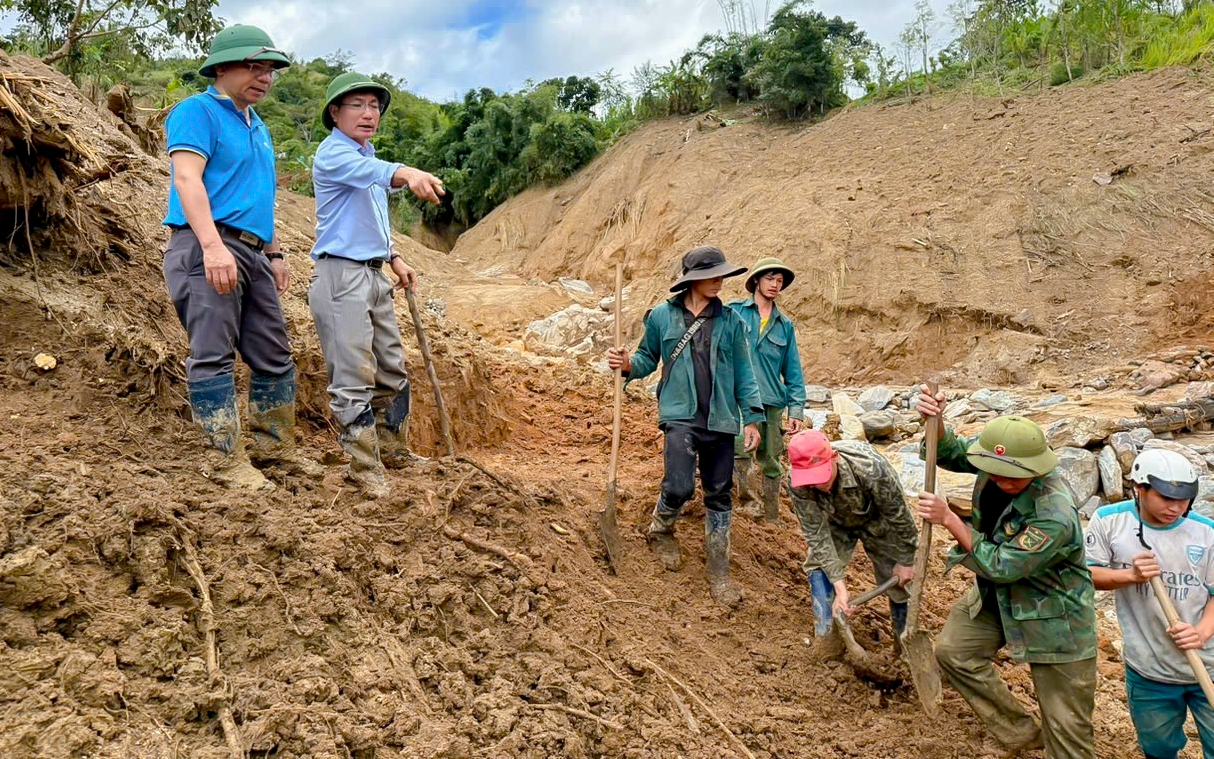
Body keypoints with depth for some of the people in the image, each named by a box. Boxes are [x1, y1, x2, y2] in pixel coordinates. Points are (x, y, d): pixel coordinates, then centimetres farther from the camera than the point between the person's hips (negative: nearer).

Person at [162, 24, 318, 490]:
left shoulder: (257, 127, 24)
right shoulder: (197, 112, -2)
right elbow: (187, 178, -16)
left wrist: (274, 254, 25)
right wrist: (213, 246, -27)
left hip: (252, 253, 9)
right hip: (207, 250, -9)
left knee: (274, 356, 9)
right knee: (214, 357, -7)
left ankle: (274, 447, 20)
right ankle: (225, 460, -3)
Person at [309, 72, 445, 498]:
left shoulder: (367, 156, 19)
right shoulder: (332, 153, -11)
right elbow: (369, 171, -35)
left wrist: (394, 259, 18)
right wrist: (406, 174, -53)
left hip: (374, 274, 10)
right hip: (341, 273, -10)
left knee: (392, 370, 16)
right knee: (354, 379, -8)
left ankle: (393, 451, 29)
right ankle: (365, 470, 1)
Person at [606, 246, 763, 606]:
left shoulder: (730, 320, 5)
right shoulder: (662, 316, 2)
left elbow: (743, 372, 8)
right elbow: (649, 357, 12)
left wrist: (752, 417, 3)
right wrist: (628, 364, -10)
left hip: (720, 419, 3)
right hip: (681, 414, -2)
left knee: (719, 495, 8)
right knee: (679, 486, -17)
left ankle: (719, 573, 22)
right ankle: (661, 530, 19)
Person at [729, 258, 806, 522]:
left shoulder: (785, 325, 16)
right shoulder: (734, 311, 5)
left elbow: (793, 371, 15)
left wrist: (796, 410, 6)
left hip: (771, 401, 4)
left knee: (771, 463, 8)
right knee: (742, 449, -26)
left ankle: (772, 519, 22)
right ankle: (747, 498, -7)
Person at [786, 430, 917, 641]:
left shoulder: (871, 467, -44)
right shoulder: (797, 482, -37)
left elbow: (898, 515, -26)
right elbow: (817, 533, -29)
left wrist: (906, 561, -13)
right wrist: (840, 587, -32)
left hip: (876, 522, -1)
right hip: (835, 523, 2)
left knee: (898, 577, 4)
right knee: (819, 567, -15)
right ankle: (829, 632, 3)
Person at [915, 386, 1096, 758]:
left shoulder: (1055, 515, -38)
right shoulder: (997, 463, -18)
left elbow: (1001, 566, -31)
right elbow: (951, 454, -1)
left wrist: (948, 518, -29)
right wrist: (934, 420, -23)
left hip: (1051, 615, -7)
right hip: (996, 594, 7)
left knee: (1066, 726, 3)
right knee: (953, 650, 14)